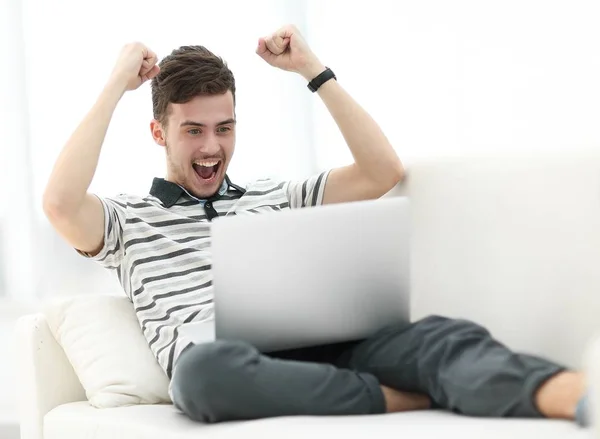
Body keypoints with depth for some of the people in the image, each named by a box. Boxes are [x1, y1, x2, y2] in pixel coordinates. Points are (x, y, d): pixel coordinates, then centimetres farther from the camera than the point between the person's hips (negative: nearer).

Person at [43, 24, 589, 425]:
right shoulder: (129, 219, 17)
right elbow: (61, 205, -7)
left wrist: (312, 69, 17)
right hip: (226, 372, -3)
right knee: (207, 366, -43)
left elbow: (383, 171, 19)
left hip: (317, 350, 3)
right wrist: (116, 85, 2)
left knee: (444, 335, -28)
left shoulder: (274, 198, 29)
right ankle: (409, 398, -32)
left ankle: (573, 395, -58)